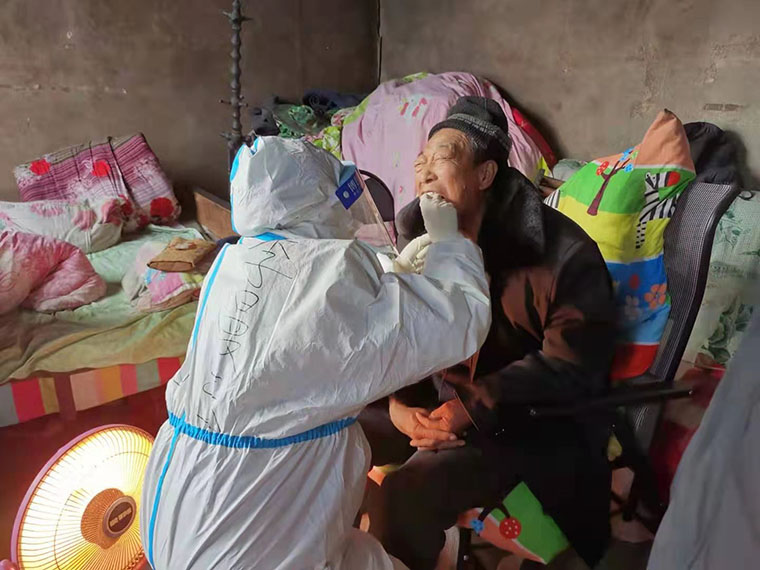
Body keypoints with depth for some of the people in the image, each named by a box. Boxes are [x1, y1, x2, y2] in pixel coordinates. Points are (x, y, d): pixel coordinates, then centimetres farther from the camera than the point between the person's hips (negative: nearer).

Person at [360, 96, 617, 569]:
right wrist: (397, 406, -13)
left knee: (404, 494, -27)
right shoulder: (421, 238, 0)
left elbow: (570, 363, -18)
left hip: (536, 422, -6)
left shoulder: (562, 252, -18)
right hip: (441, 401, 7)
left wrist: (473, 408, -24)